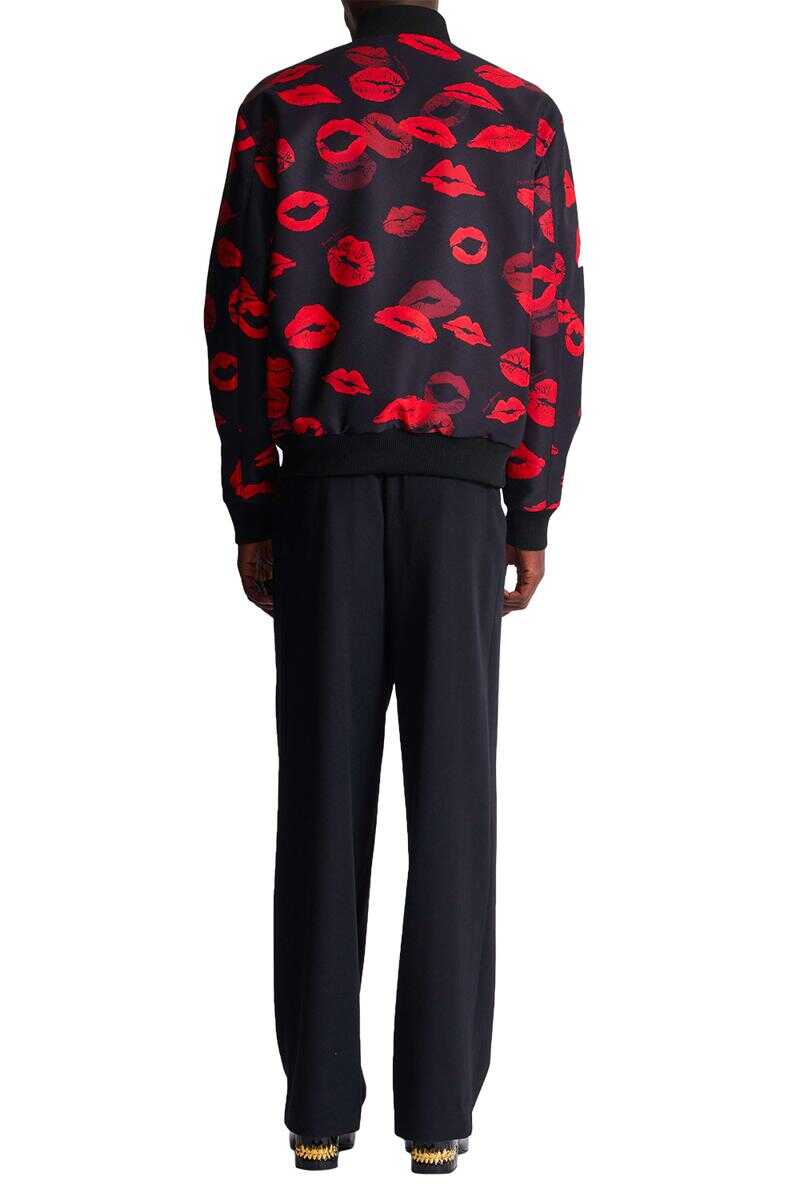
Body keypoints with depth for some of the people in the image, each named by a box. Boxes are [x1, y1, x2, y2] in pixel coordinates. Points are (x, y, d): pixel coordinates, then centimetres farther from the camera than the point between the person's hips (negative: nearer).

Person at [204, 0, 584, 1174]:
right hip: (460, 493, 0)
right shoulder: (523, 115, 5)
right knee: (451, 792, 1)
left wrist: (249, 515, 4)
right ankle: (438, 1105, 0)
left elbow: (242, 317, -2)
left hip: (324, 487, 0)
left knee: (324, 793, 2)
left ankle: (321, 1102, 2)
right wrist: (534, 519, 7)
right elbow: (551, 325, 1)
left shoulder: (283, 107, 2)